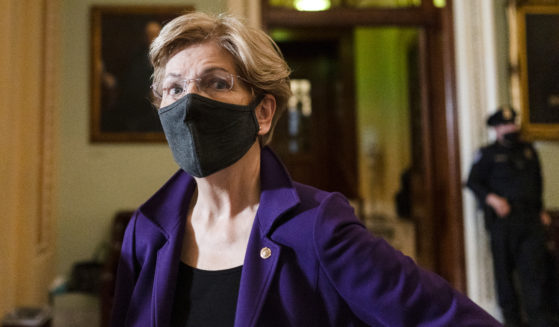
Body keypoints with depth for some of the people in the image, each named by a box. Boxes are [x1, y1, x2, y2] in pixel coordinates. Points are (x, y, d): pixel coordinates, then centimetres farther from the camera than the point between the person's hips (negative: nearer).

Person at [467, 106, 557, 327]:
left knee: (534, 269, -1)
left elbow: (537, 183, 23)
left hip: (531, 219, 4)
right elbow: (473, 182, -3)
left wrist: (540, 209, 17)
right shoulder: (488, 154, 1)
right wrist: (492, 199, -18)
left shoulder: (529, 151, 17)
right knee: (504, 270, 4)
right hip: (503, 219, -3)